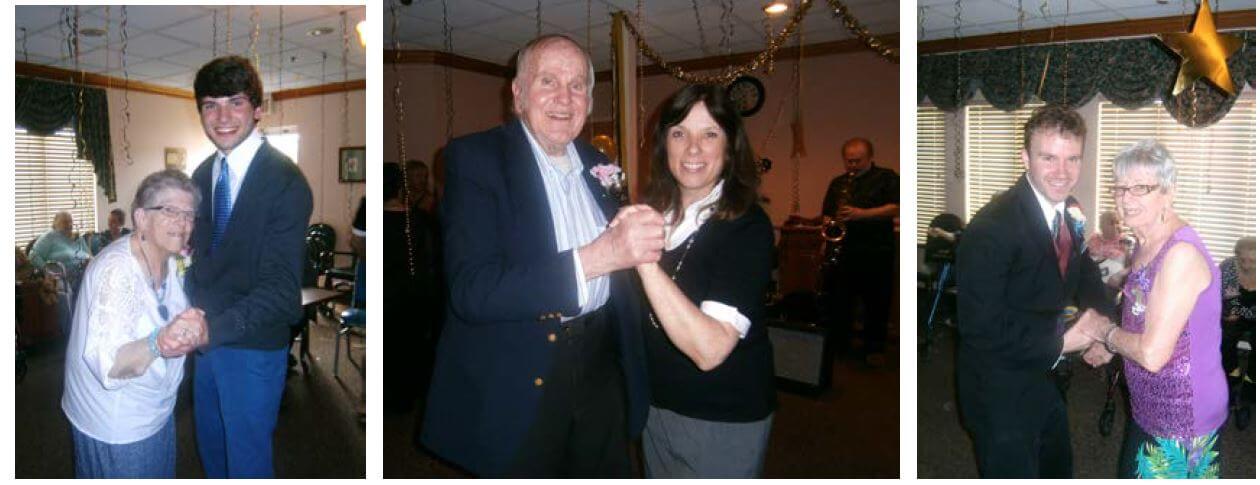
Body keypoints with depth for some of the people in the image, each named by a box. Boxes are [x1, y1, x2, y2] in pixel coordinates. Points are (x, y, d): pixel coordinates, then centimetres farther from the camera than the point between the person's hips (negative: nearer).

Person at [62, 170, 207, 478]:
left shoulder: (171, 263, -1)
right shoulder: (117, 269, -25)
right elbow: (106, 365, -34)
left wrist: (191, 332, -13)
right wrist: (158, 343, -51)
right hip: (115, 427, -8)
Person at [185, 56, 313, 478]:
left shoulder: (285, 181, -19)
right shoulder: (204, 174, 5)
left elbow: (281, 286, -23)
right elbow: (202, 254, 12)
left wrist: (212, 328, -31)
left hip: (254, 347, -7)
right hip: (209, 338, 7)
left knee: (247, 460, 8)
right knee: (211, 450, 24)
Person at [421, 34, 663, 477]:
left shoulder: (598, 166, 8)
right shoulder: (474, 157, -10)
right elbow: (472, 291, -23)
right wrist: (595, 257, -30)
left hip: (600, 370, 5)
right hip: (515, 381, -5)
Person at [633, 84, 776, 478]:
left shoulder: (748, 225, -19)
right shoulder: (654, 209, -1)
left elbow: (709, 349, -30)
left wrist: (646, 262, -35)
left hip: (723, 420, -5)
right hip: (658, 403, 6)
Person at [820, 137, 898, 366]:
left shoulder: (886, 178, 4)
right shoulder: (837, 182, 17)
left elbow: (895, 208, -8)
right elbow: (827, 214, 20)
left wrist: (862, 214, -18)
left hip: (877, 252, -4)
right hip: (842, 251, 4)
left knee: (877, 302, 2)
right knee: (838, 300, 7)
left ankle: (874, 349, 13)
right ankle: (837, 345, 19)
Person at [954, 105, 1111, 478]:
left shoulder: (1071, 213, -1)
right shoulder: (992, 227, -27)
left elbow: (1082, 270, 13)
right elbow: (981, 326, -30)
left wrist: (1097, 318, -7)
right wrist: (1061, 343, -21)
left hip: (1047, 381, 8)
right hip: (1000, 394, -8)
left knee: (1059, 472, 27)